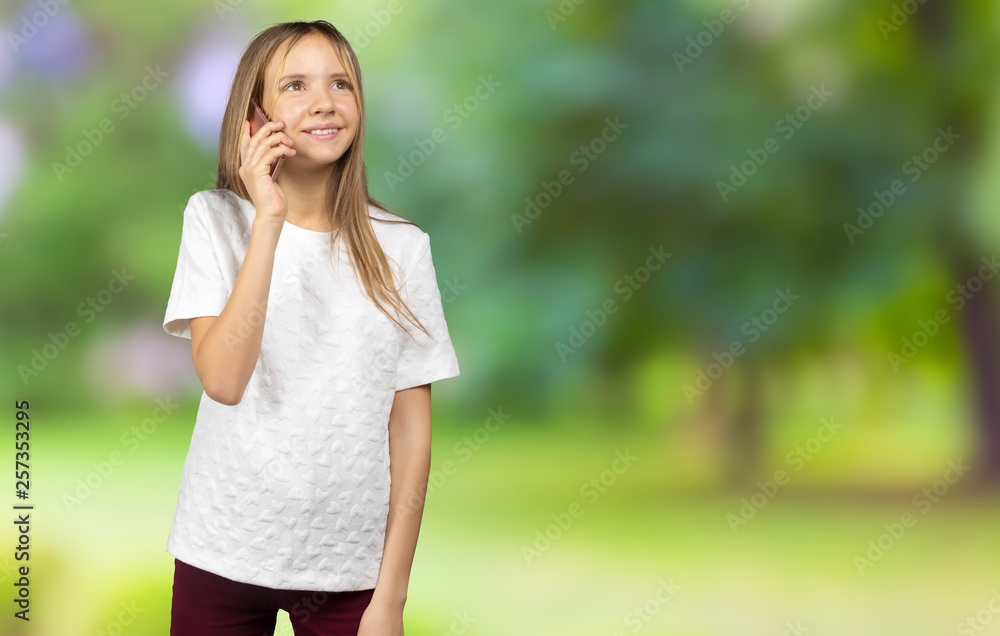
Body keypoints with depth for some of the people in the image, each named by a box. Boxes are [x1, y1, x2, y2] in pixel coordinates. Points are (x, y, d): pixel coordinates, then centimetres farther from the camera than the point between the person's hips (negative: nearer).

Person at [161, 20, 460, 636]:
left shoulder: (400, 247, -2)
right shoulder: (216, 219, -5)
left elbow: (411, 427, -1)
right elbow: (223, 380, -19)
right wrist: (269, 220, -21)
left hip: (349, 562, 1)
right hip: (225, 555, -1)